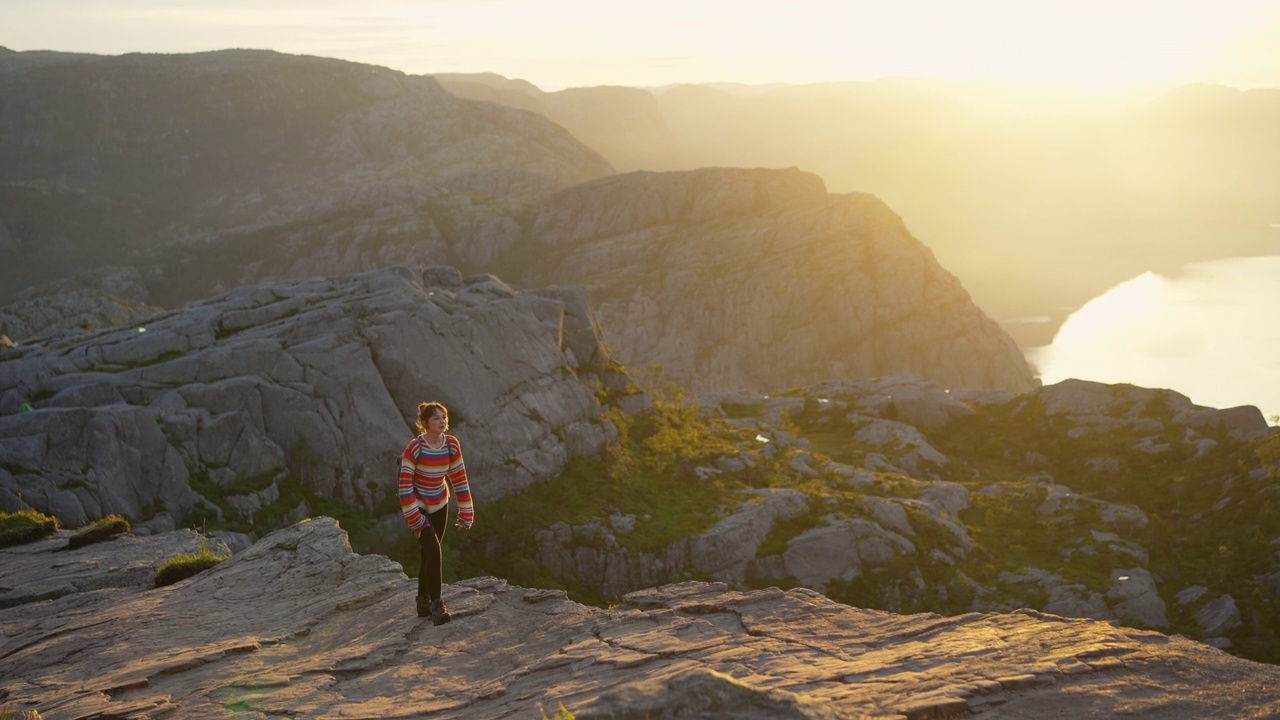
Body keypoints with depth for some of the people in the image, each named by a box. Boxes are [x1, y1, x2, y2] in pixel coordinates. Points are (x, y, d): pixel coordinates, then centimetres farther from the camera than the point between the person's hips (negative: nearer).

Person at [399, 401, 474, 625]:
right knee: (433, 551, -18)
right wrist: (414, 518, -20)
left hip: (439, 505, 5)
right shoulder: (414, 447, -23)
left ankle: (423, 601, 30)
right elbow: (405, 484, -20)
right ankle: (437, 605, -11)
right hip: (418, 506, -5)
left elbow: (460, 479, -1)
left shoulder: (452, 445, -9)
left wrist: (466, 514, -1)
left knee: (429, 554, 14)